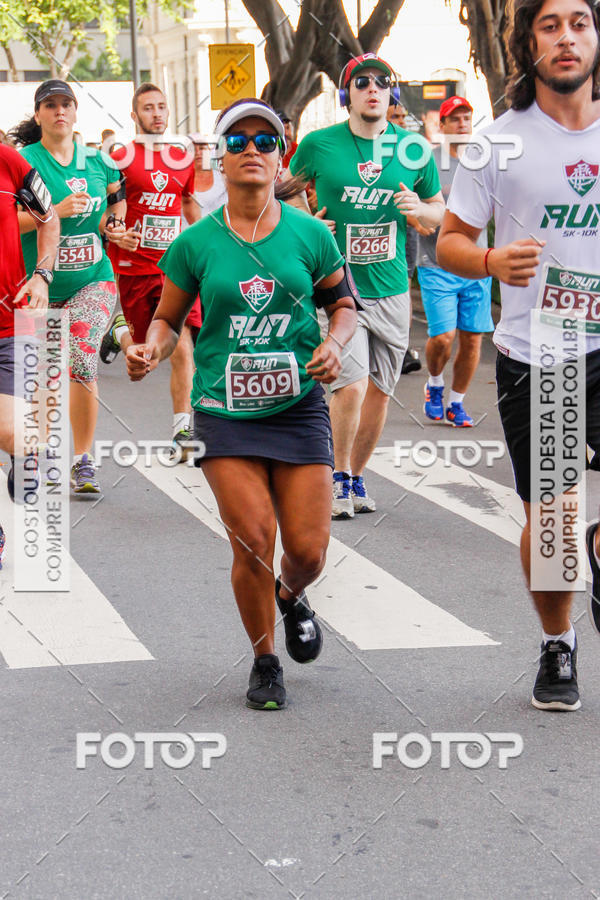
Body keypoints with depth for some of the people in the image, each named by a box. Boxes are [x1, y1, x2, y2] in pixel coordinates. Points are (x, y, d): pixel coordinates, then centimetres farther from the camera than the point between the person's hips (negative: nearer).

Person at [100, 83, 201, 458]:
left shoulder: (183, 159, 10)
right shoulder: (121, 159, -4)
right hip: (134, 268, -2)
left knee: (181, 349, -11)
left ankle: (183, 430, -6)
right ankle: (121, 332, 42)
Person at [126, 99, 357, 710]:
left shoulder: (310, 235, 1)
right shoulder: (195, 244, 0)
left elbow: (342, 301, 15)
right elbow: (169, 317, 9)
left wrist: (334, 344, -5)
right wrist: (151, 349, -12)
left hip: (298, 406, 1)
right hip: (224, 409, -1)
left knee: (308, 549, -3)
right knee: (254, 540, -11)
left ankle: (291, 597, 36)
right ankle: (264, 661, 13)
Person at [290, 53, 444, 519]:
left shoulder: (413, 149, 2)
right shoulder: (318, 145, -4)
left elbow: (440, 210, 14)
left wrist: (419, 209, -8)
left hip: (391, 289, 3)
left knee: (379, 391, 9)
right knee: (351, 385, -15)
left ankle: (357, 476, 28)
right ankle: (338, 478, 6)